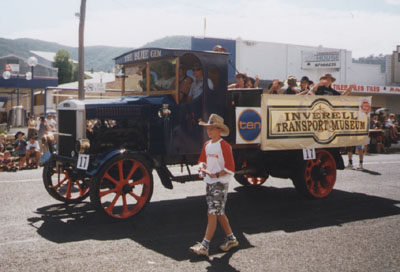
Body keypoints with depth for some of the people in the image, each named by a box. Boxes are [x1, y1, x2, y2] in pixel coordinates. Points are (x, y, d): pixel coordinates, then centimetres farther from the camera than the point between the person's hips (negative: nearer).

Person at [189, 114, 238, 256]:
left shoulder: (224, 146, -13)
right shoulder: (207, 145, 10)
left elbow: (230, 168, -16)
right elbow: (202, 160, 17)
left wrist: (216, 175, -22)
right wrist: (202, 167, -5)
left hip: (220, 184, -8)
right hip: (209, 183, 8)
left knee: (213, 214, -8)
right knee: (219, 213, 15)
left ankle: (204, 246, -7)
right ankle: (231, 239, 29)